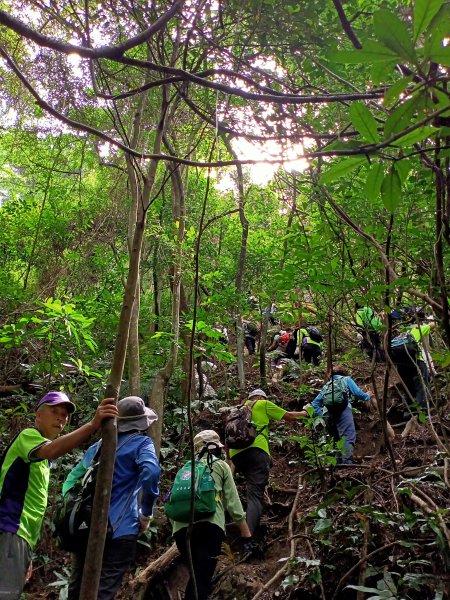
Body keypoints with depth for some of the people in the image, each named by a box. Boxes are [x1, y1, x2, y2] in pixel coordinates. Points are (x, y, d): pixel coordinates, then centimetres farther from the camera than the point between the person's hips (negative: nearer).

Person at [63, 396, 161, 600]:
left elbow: (71, 480, 16)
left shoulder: (98, 445, 17)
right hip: (119, 529, -6)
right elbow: (150, 472, -22)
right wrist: (146, 514, -11)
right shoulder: (141, 443, -3)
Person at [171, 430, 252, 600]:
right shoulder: (220, 465, 17)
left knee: (195, 576, 21)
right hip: (208, 524, -4)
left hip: (180, 527, 4)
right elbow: (233, 502, 11)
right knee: (202, 579, -6)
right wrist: (247, 535, 12)